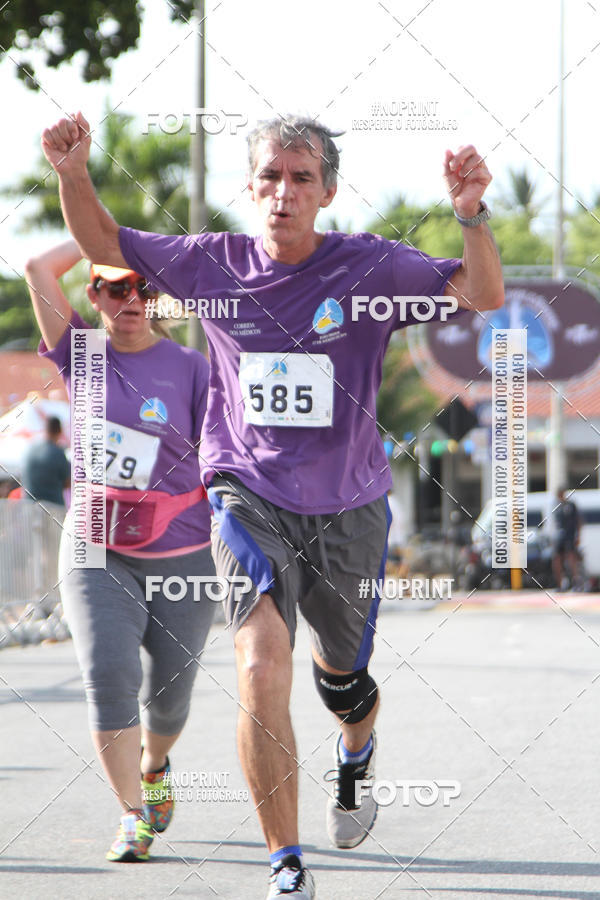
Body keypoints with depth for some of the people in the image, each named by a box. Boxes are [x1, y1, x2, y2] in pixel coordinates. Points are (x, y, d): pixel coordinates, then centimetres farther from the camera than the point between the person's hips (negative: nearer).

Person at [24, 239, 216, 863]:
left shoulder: (190, 368, -3)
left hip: (182, 557, 0)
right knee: (109, 675, -17)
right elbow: (39, 268, -9)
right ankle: (133, 816, -12)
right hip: (98, 554, 0)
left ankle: (154, 766, 43)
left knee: (168, 692, 11)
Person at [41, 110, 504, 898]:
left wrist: (472, 216, -35)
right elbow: (105, 245, 10)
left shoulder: (371, 267, -8)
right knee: (262, 670, -23)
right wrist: (74, 176, -8)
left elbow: (484, 297, -18)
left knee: (342, 680, 20)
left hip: (348, 511, 1)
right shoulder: (215, 265, -3)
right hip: (249, 500, -1)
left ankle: (357, 755, 59)